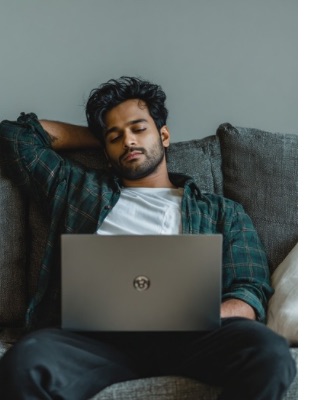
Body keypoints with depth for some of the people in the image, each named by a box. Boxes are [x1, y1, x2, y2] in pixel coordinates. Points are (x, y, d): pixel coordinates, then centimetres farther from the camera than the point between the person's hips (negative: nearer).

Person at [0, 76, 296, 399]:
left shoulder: (221, 211, 23)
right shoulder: (80, 188, 29)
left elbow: (251, 295, 11)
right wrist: (98, 137, 35)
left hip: (185, 335, 1)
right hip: (93, 331, 0)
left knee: (269, 353, -32)